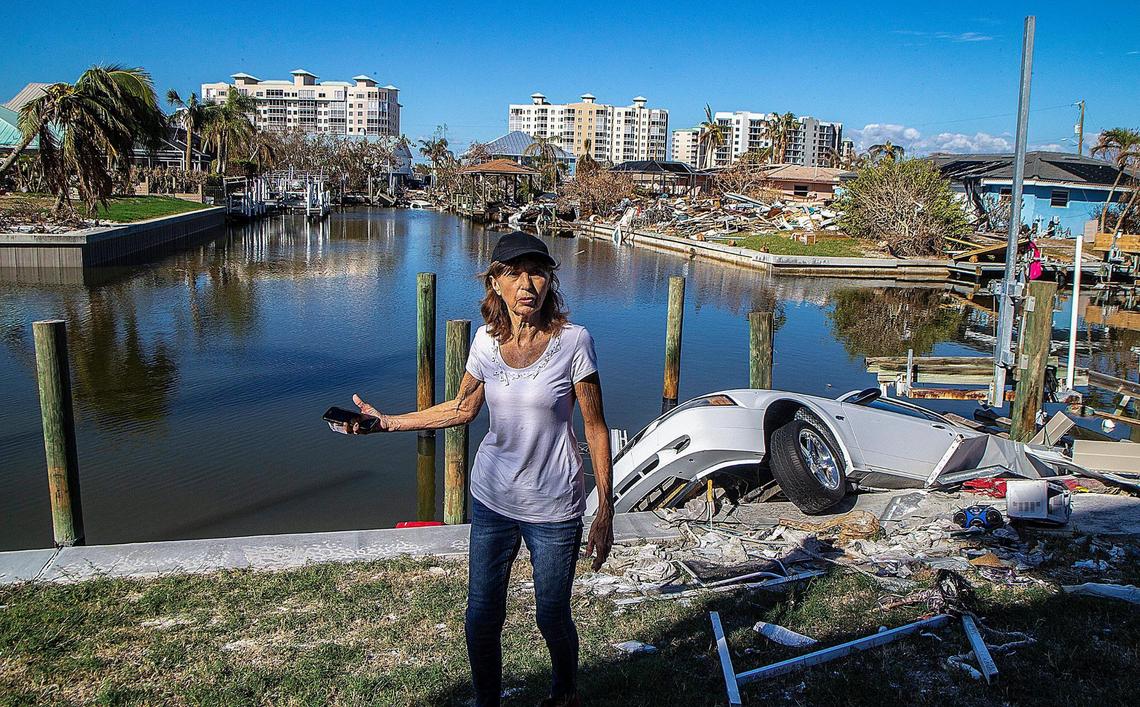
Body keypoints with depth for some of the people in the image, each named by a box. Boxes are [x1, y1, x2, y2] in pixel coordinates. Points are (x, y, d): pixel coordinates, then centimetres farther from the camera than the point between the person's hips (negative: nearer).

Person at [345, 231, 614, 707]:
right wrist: (385, 422, 4)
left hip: (553, 508, -3)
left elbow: (596, 428, -10)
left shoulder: (572, 341, -15)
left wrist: (605, 511, -11)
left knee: (552, 617, 13)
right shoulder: (487, 339, -3)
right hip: (492, 499, 4)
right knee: (481, 619, 11)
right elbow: (463, 408, 9)